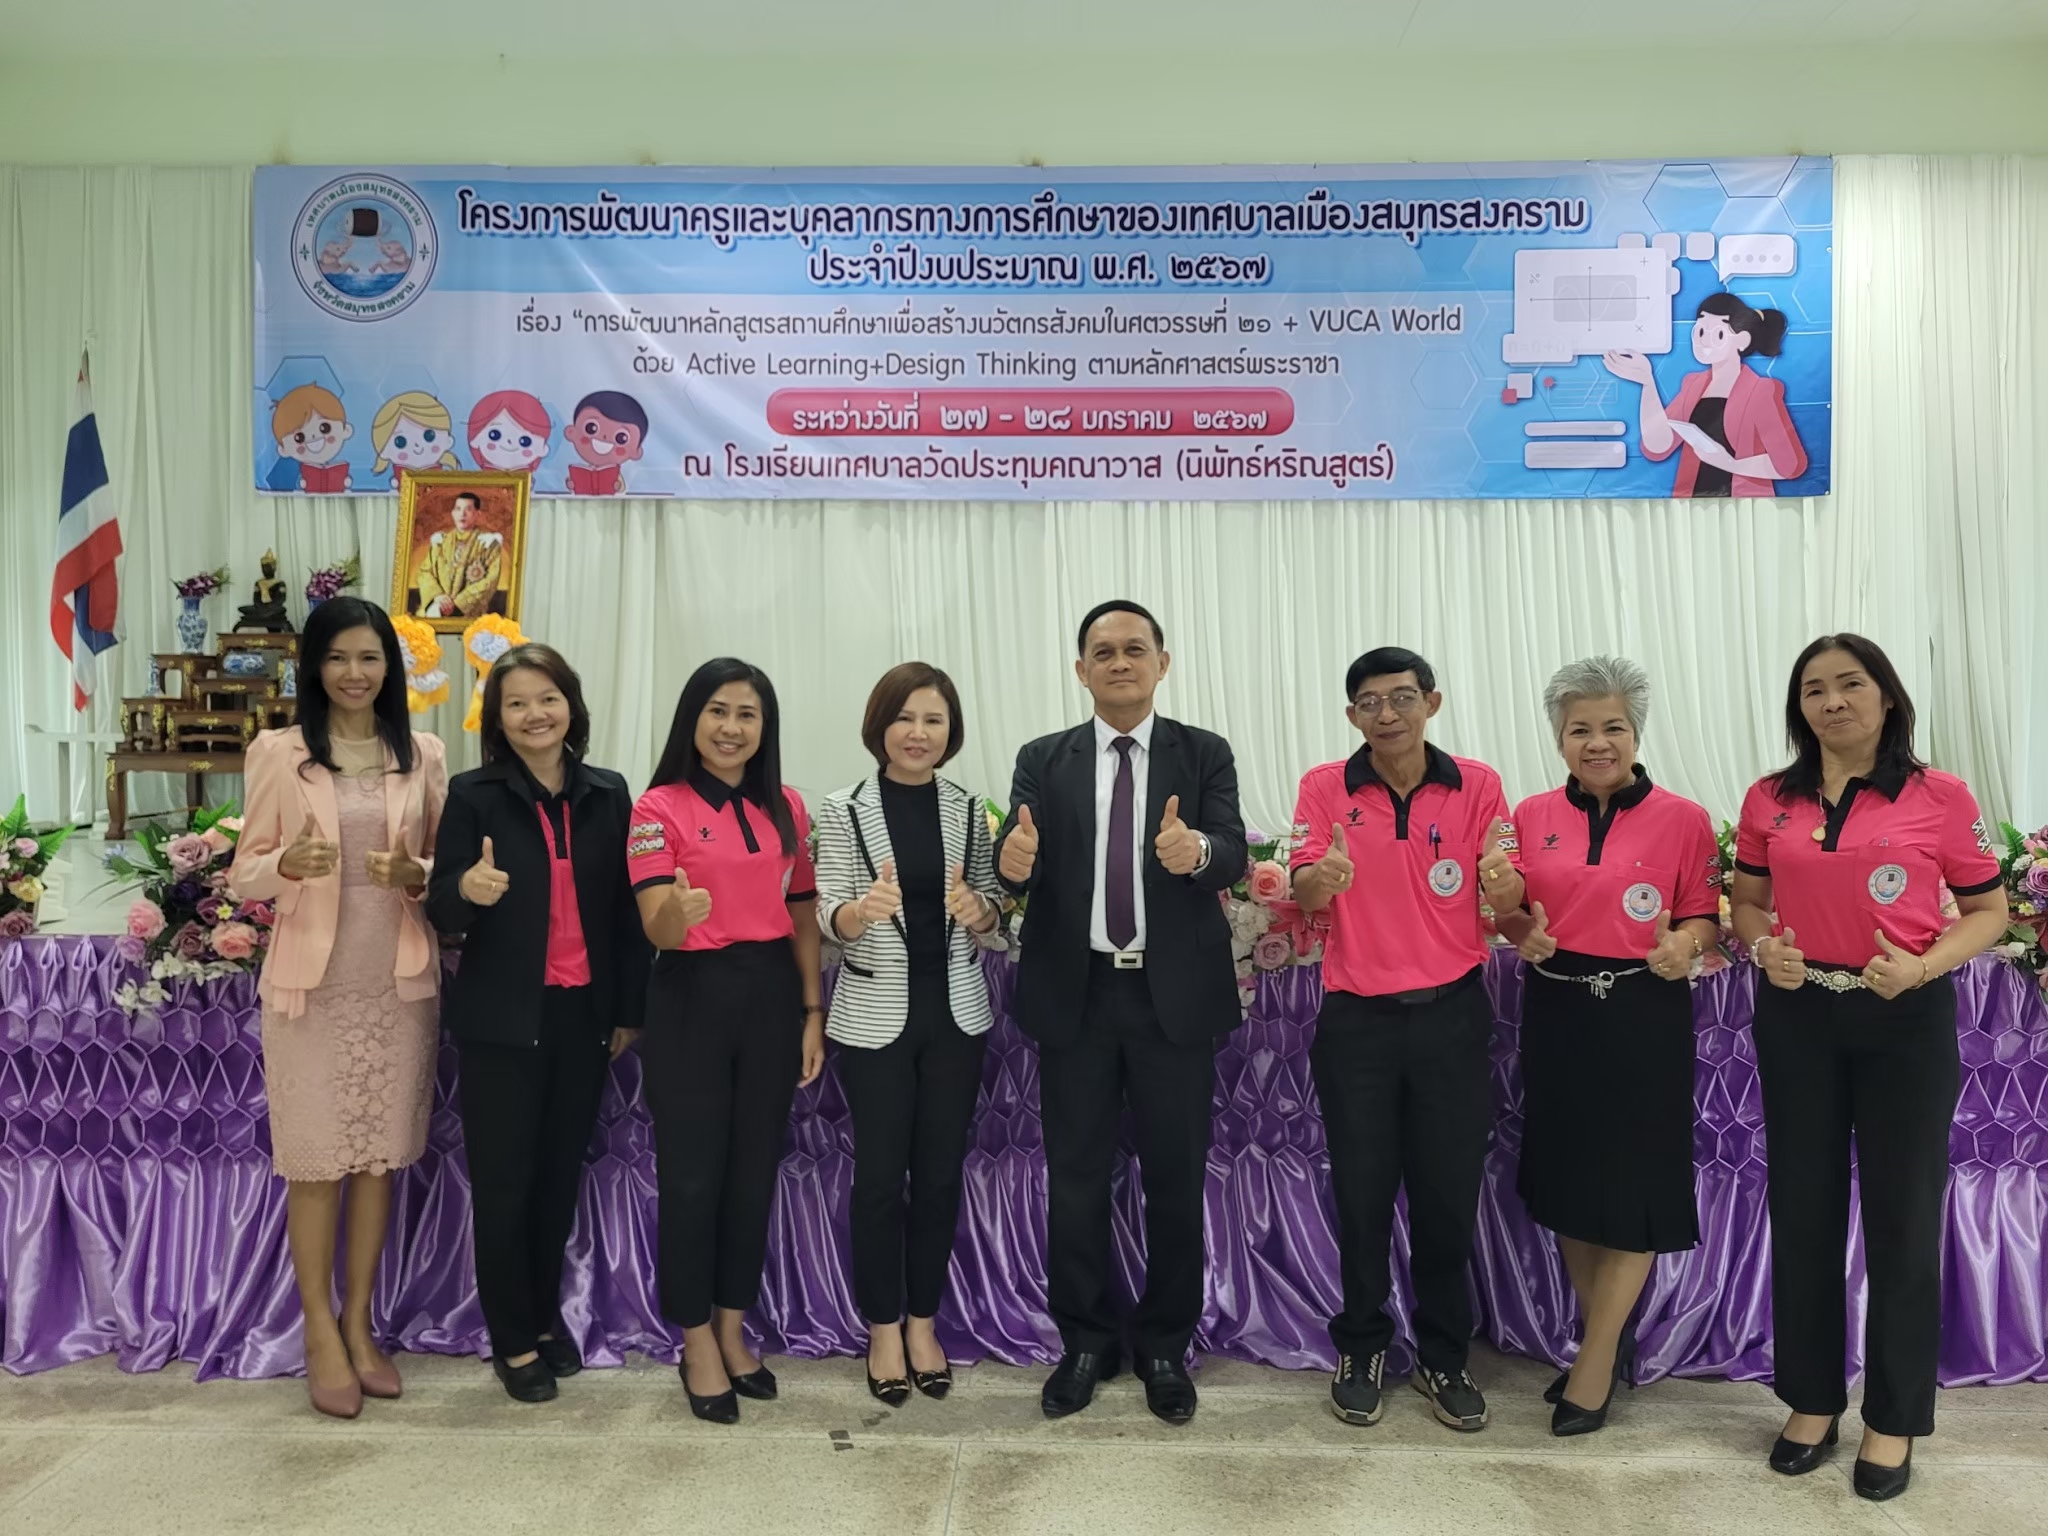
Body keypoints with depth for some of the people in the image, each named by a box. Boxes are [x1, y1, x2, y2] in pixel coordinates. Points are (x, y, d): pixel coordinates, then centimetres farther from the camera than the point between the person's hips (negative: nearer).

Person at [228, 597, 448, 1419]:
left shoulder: (424, 754, 4)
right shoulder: (277, 752, -2)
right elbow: (243, 876, 0)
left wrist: (417, 875, -12)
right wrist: (289, 864, -21)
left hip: (401, 981, 2)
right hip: (310, 983, -2)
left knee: (381, 1157, 11)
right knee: (315, 1162, 5)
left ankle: (359, 1322, 26)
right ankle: (321, 1334, 21)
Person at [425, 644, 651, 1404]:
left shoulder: (608, 794, 2)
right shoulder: (474, 794, -6)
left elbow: (626, 911, 5)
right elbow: (442, 909, -7)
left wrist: (630, 1011, 6)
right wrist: (467, 889, -30)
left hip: (584, 1014, 3)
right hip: (503, 1018, -2)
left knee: (561, 1173, 14)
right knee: (503, 1181, 5)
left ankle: (546, 1314, 32)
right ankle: (514, 1339, 21)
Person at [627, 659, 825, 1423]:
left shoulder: (787, 808, 6)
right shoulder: (660, 807, -7)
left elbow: (803, 917, 10)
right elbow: (657, 932, -14)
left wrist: (812, 1012, 4)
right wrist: (678, 912, -37)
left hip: (772, 995, 4)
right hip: (692, 997, -4)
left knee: (755, 1168, 12)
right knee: (693, 1174, 4)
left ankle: (732, 1328, 29)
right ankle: (697, 1344, 21)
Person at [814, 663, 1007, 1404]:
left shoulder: (969, 809, 2)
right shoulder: (843, 811, -6)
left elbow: (993, 919, 4)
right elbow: (830, 920, -10)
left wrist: (979, 910, -19)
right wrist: (864, 908, -32)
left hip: (956, 1012, 3)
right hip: (875, 1016, -2)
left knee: (941, 1172, 11)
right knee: (880, 1174, 7)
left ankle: (923, 1322, 28)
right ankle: (883, 1329, 24)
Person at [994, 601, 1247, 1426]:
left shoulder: (1204, 755, 3)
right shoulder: (1043, 760, 5)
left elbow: (1233, 854, -12)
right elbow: (1016, 860, -7)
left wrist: (1197, 850, -36)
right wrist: (1015, 861, -32)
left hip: (1174, 996, -1)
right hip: (1075, 995, 1)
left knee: (1176, 1179, 9)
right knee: (1075, 1178, 10)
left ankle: (1165, 1346, 28)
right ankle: (1085, 1342, 29)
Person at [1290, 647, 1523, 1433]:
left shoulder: (1476, 785, 0)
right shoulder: (1325, 788, -2)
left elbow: (1506, 898, -3)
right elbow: (1304, 890, -11)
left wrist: (1502, 884, -27)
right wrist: (1324, 877, -35)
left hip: (1452, 1013, 1)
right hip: (1356, 1017, 0)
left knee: (1448, 1195, 7)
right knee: (1362, 1192, 7)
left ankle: (1444, 1359, 26)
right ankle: (1362, 1348, 27)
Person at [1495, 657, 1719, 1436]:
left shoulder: (1683, 819, -5)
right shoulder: (1532, 815, 4)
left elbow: (1705, 915, 0)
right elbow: (1509, 907, 9)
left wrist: (1685, 945, -21)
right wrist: (1522, 932, -12)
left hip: (1643, 1017, -3)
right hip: (1556, 1014, 4)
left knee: (1630, 1191, 2)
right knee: (1566, 1181, 13)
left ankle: (1595, 1367, 19)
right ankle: (1608, 1339, 34)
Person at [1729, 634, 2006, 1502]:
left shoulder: (1939, 797, -5)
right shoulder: (1769, 801, 2)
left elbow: (1989, 911, -1)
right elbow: (1747, 902, 11)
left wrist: (1923, 967, -18)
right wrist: (1764, 949, -10)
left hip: (1906, 1021, -2)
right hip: (1798, 1017, 3)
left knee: (1902, 1213, 8)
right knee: (1802, 1208, 10)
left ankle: (1894, 1418, 25)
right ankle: (1812, 1399, 27)